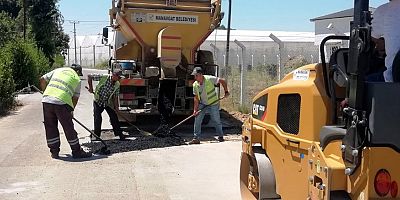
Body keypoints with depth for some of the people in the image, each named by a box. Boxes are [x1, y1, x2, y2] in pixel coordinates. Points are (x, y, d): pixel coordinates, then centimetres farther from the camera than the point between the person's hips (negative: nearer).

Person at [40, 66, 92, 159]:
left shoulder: (58, 70, 21)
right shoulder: (77, 79, 14)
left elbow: (42, 80, 19)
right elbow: (75, 98, 17)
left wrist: (46, 92, 32)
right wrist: (71, 111, 29)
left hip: (46, 100, 4)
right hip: (61, 102, -3)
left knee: (50, 127, 15)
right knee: (69, 128, 5)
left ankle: (54, 152, 23)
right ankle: (77, 152, 14)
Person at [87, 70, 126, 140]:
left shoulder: (117, 85, -8)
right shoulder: (104, 77, -21)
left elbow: (115, 97, -2)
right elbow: (89, 76, -16)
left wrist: (116, 108, -7)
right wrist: (90, 87, -18)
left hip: (108, 103, 3)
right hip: (98, 101, -3)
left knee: (114, 118, 1)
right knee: (97, 119, -7)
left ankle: (120, 134, 13)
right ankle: (96, 136, 6)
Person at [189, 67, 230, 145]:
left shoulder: (209, 79, -22)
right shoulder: (195, 85, -8)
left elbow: (223, 81, -13)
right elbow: (196, 98, -3)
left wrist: (226, 92, -14)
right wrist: (195, 110, -8)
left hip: (213, 104, -3)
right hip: (202, 104, 4)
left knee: (217, 121, 5)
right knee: (197, 120, -6)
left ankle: (220, 136, 27)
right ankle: (196, 138, 1)